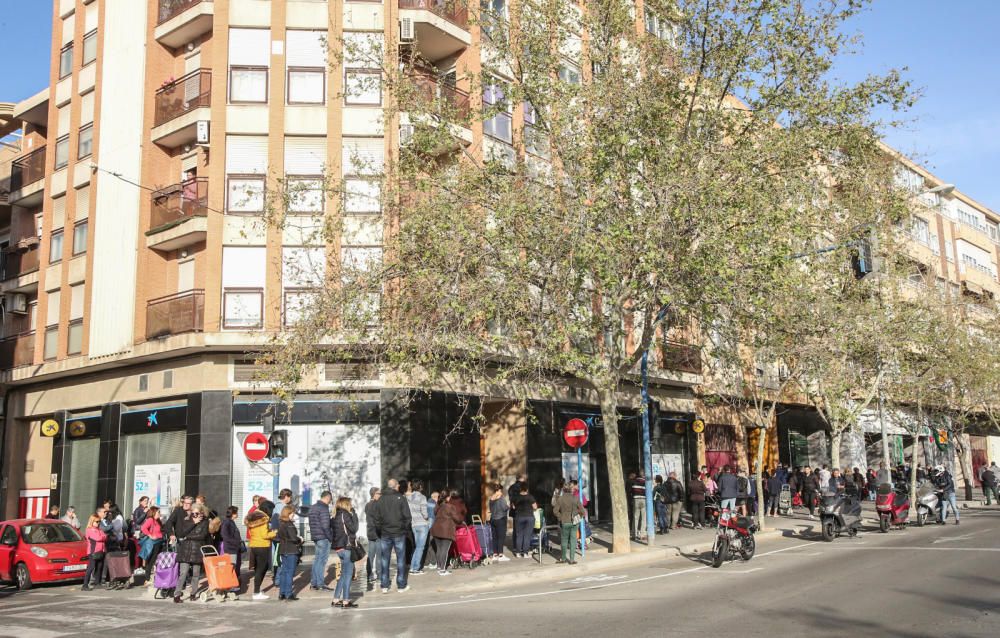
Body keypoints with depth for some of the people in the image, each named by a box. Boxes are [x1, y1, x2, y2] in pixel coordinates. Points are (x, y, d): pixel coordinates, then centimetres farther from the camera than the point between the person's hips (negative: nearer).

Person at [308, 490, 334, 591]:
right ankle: (320, 584, 0)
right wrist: (330, 537, -11)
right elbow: (325, 526, -20)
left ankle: (313, 583, 17)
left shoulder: (313, 507, 14)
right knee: (322, 561, -3)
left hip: (315, 537, 9)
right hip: (323, 538, -9)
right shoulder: (324, 508, -15)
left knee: (317, 560, 14)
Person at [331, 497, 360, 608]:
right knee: (348, 574, -2)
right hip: (346, 548, -9)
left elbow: (331, 532, 14)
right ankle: (346, 601, 1)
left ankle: (336, 600, 18)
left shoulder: (336, 516, 12)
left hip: (339, 548, 9)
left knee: (344, 574, 16)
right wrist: (354, 514, -10)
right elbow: (353, 528, -15)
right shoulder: (345, 514, -13)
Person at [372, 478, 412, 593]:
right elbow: (407, 517, -8)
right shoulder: (401, 498, -6)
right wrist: (405, 529, 5)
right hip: (399, 533, -3)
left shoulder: (380, 500, 4)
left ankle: (384, 586, 9)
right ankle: (401, 586, 8)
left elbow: (377, 519, 5)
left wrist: (380, 532, 15)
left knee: (385, 560, 9)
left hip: (385, 534, 3)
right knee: (400, 559, 5)